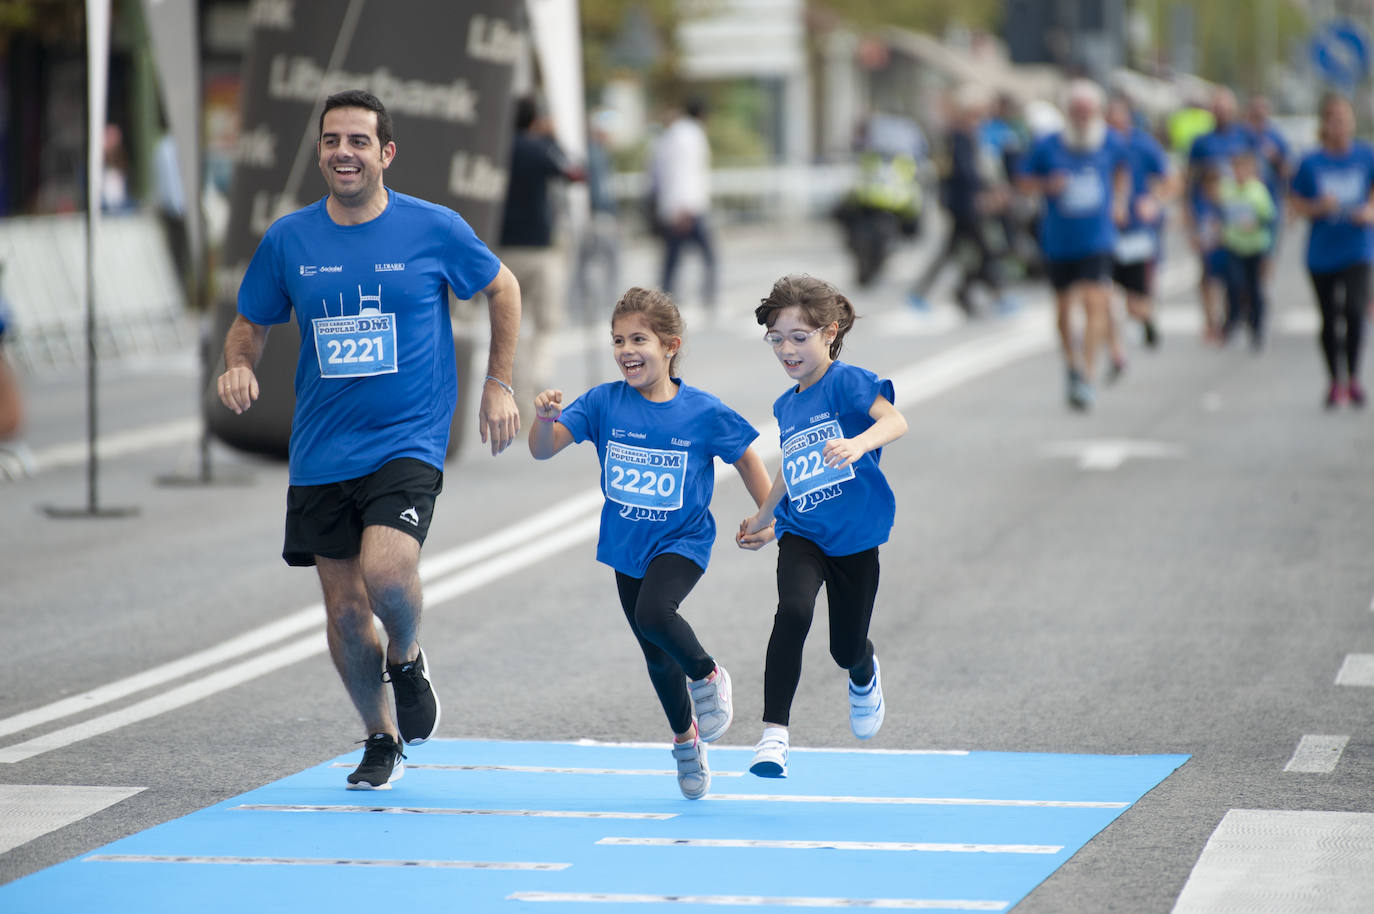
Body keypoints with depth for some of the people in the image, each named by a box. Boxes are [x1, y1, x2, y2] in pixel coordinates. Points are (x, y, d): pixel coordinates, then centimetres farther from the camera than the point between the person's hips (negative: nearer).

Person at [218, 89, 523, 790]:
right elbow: (250, 322, 12)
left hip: (408, 442, -3)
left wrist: (498, 384, 8)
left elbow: (502, 288, 11)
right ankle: (380, 739, 28)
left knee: (386, 571, -26)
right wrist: (239, 364, -11)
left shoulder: (434, 229, -5)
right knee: (344, 611, 6)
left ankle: (406, 657, 8)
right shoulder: (287, 240, 1)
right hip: (321, 455, 3)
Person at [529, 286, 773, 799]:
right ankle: (686, 738, 37)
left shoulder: (703, 412, -14)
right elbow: (543, 450, -15)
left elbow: (745, 456, 1)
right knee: (657, 656, 14)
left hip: (683, 541, -4)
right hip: (627, 547, 4)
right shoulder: (604, 403, -10)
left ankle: (708, 676, -2)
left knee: (654, 615, -31)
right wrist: (546, 419, -36)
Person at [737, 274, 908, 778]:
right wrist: (762, 518, 38)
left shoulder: (847, 381, -11)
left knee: (846, 650, 8)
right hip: (801, 535, 3)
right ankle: (774, 734, -26)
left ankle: (864, 676, 49)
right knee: (793, 611, -26)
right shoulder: (786, 406, 9)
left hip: (855, 538, -3)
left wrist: (857, 443, -50)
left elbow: (894, 420, -30)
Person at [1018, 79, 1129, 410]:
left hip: (1097, 242, -1)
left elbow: (1122, 169, 21)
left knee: (1095, 303, -16)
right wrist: (1048, 185, -16)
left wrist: (1119, 202, 10)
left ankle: (1086, 377, -16)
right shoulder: (1047, 147, -7)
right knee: (1063, 306, 12)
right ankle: (1072, 362, 38)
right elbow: (1025, 181, 4)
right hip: (1058, 243, 1)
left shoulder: (1111, 143, -1)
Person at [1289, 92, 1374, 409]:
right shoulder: (1310, 163, -4)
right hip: (1321, 254, 0)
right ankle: (1336, 381, 22)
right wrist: (1319, 207, -18)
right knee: (1329, 320, 7)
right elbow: (1298, 206, 1)